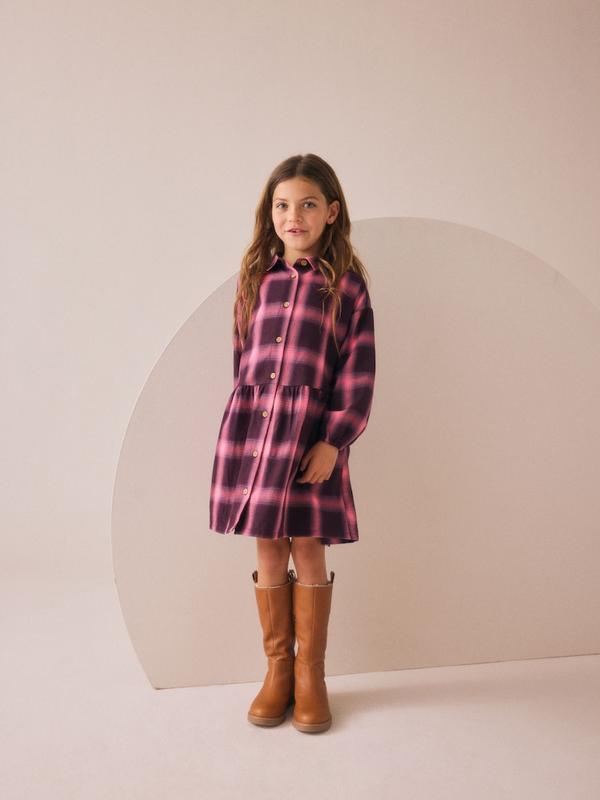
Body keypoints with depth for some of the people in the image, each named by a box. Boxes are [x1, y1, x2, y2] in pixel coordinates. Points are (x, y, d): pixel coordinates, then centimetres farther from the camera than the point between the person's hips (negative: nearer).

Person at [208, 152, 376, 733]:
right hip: (250, 425, 3)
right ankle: (277, 670, 26)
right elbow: (241, 354, 14)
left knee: (308, 551, 5)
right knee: (268, 553, 9)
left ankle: (310, 675, 23)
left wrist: (333, 441, -11)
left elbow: (358, 370, -4)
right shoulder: (255, 277, 10)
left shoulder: (345, 282, 0)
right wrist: (244, 420, 11)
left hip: (312, 431, -2)